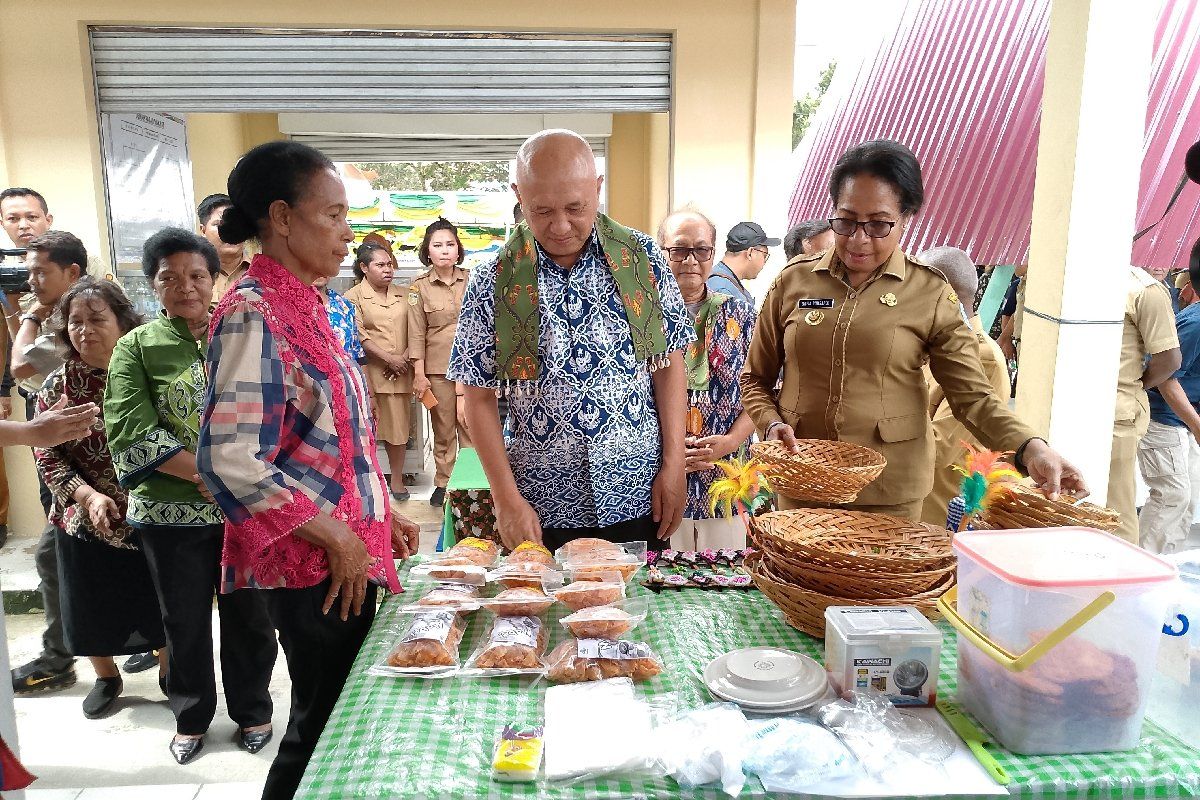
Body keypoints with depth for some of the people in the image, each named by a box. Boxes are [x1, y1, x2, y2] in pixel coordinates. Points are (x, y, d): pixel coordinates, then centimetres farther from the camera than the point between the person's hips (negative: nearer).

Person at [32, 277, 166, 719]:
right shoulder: (57, 386, -3)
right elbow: (47, 456, -4)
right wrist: (88, 496, -18)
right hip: (86, 521, 2)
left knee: (160, 599, 11)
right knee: (93, 605, 16)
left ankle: (167, 669, 35)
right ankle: (106, 678, 40)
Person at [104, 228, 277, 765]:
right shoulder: (136, 348, -1)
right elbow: (131, 434, -11)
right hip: (172, 514, 0)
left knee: (248, 615, 12)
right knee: (185, 620, 14)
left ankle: (253, 711, 33)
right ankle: (191, 717, 36)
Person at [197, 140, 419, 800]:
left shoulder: (304, 306, 10)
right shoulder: (253, 314, -18)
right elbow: (230, 461, -25)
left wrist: (382, 516, 12)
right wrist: (337, 536, -19)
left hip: (350, 551, 9)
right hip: (312, 564, -9)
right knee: (323, 721, 6)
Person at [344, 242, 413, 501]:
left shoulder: (403, 295, 13)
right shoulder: (353, 296, -1)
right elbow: (359, 336, -10)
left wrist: (404, 357, -6)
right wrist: (388, 358, -14)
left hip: (399, 372, 4)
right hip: (368, 371, -4)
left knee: (399, 424, 6)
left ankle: (397, 479, 16)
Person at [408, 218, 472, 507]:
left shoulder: (471, 280, 4)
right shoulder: (420, 287, 0)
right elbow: (417, 334, 0)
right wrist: (419, 374, -4)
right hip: (438, 367, 0)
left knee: (470, 425, -1)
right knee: (443, 429, 7)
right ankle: (443, 482, 20)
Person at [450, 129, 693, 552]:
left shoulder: (643, 259, -3)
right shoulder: (492, 281, -6)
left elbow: (668, 366, 3)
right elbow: (480, 398, -3)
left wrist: (674, 465, -2)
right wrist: (506, 498, -8)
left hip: (638, 497, 1)